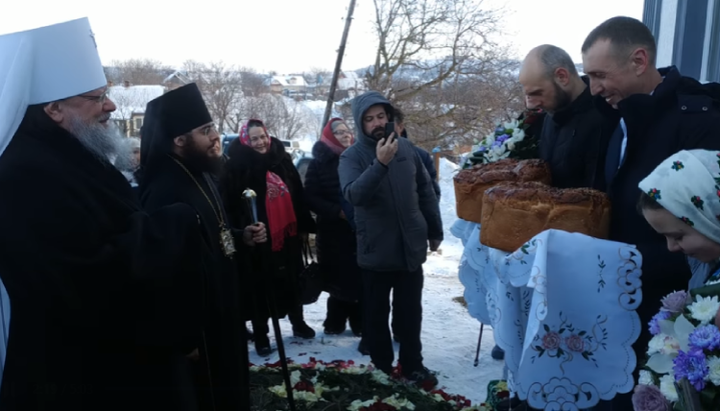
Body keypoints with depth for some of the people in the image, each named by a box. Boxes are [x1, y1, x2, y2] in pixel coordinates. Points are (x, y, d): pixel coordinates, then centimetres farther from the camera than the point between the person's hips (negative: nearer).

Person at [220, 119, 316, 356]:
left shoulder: (282, 160, 6)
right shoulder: (237, 166, -8)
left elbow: (298, 195, 10)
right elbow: (232, 205, -11)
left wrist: (304, 227, 9)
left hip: (287, 232, 5)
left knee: (292, 280, 17)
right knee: (260, 286, 3)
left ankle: (298, 323, 34)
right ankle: (260, 335, 16)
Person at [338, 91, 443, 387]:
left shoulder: (406, 148, 3)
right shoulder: (352, 156, -7)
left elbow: (426, 192, 11)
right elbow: (353, 194, -26)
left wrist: (435, 230, 13)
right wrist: (380, 164, -36)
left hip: (411, 246, 3)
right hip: (376, 250, -2)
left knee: (410, 311, 13)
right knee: (376, 313, 10)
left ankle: (413, 365, 28)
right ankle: (381, 367, 26)